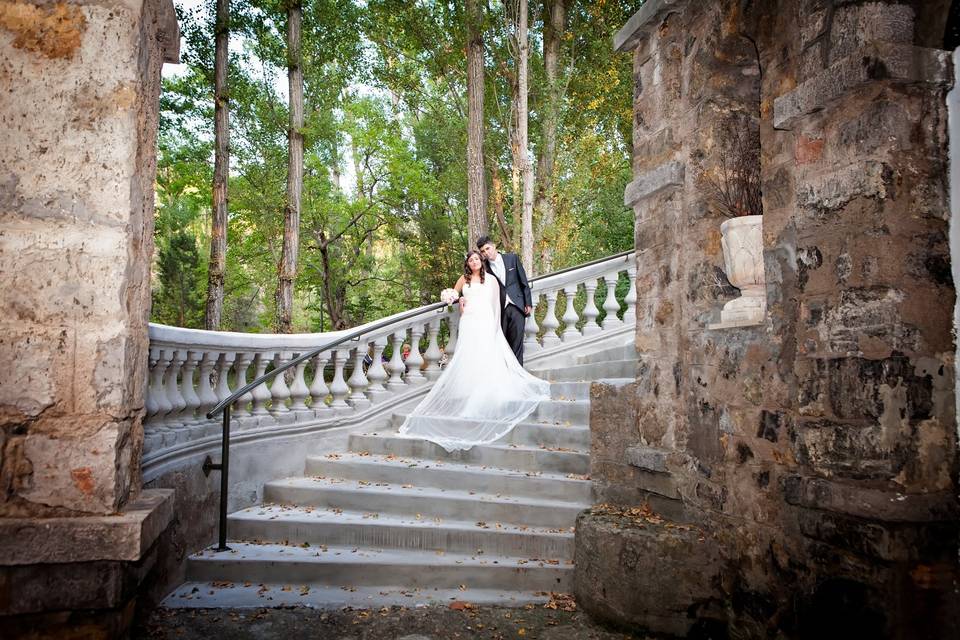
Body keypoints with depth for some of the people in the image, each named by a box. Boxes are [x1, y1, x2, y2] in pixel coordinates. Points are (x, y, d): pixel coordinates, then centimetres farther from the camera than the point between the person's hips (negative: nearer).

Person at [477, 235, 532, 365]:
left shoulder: (512, 258, 5)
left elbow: (524, 282, 7)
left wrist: (528, 303, 4)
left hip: (516, 306, 0)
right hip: (499, 310, 0)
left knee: (517, 342, -3)